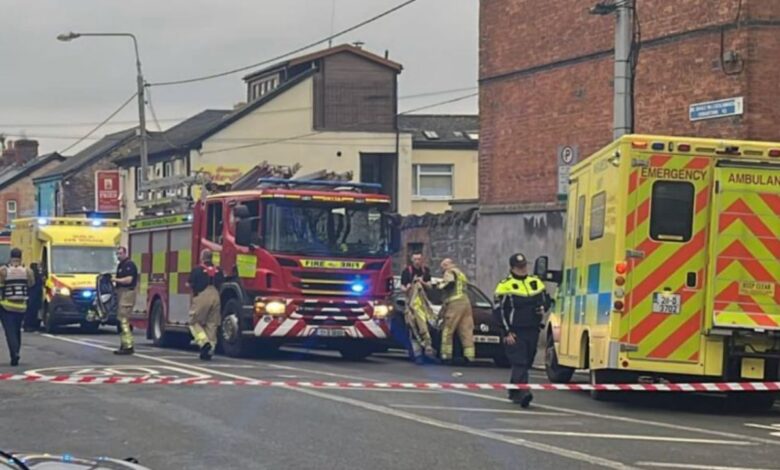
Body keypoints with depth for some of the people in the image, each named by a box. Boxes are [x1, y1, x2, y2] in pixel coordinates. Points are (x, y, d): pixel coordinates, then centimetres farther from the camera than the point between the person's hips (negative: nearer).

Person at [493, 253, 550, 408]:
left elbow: (546, 300, 23)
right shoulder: (505, 286, -6)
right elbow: (499, 311, -8)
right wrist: (507, 332, -14)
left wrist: (543, 308, -3)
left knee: (526, 363, 12)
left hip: (532, 331, 6)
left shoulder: (536, 283, 11)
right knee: (519, 363, -16)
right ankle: (522, 393, -25)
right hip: (515, 332, -6)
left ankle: (514, 392, 26)